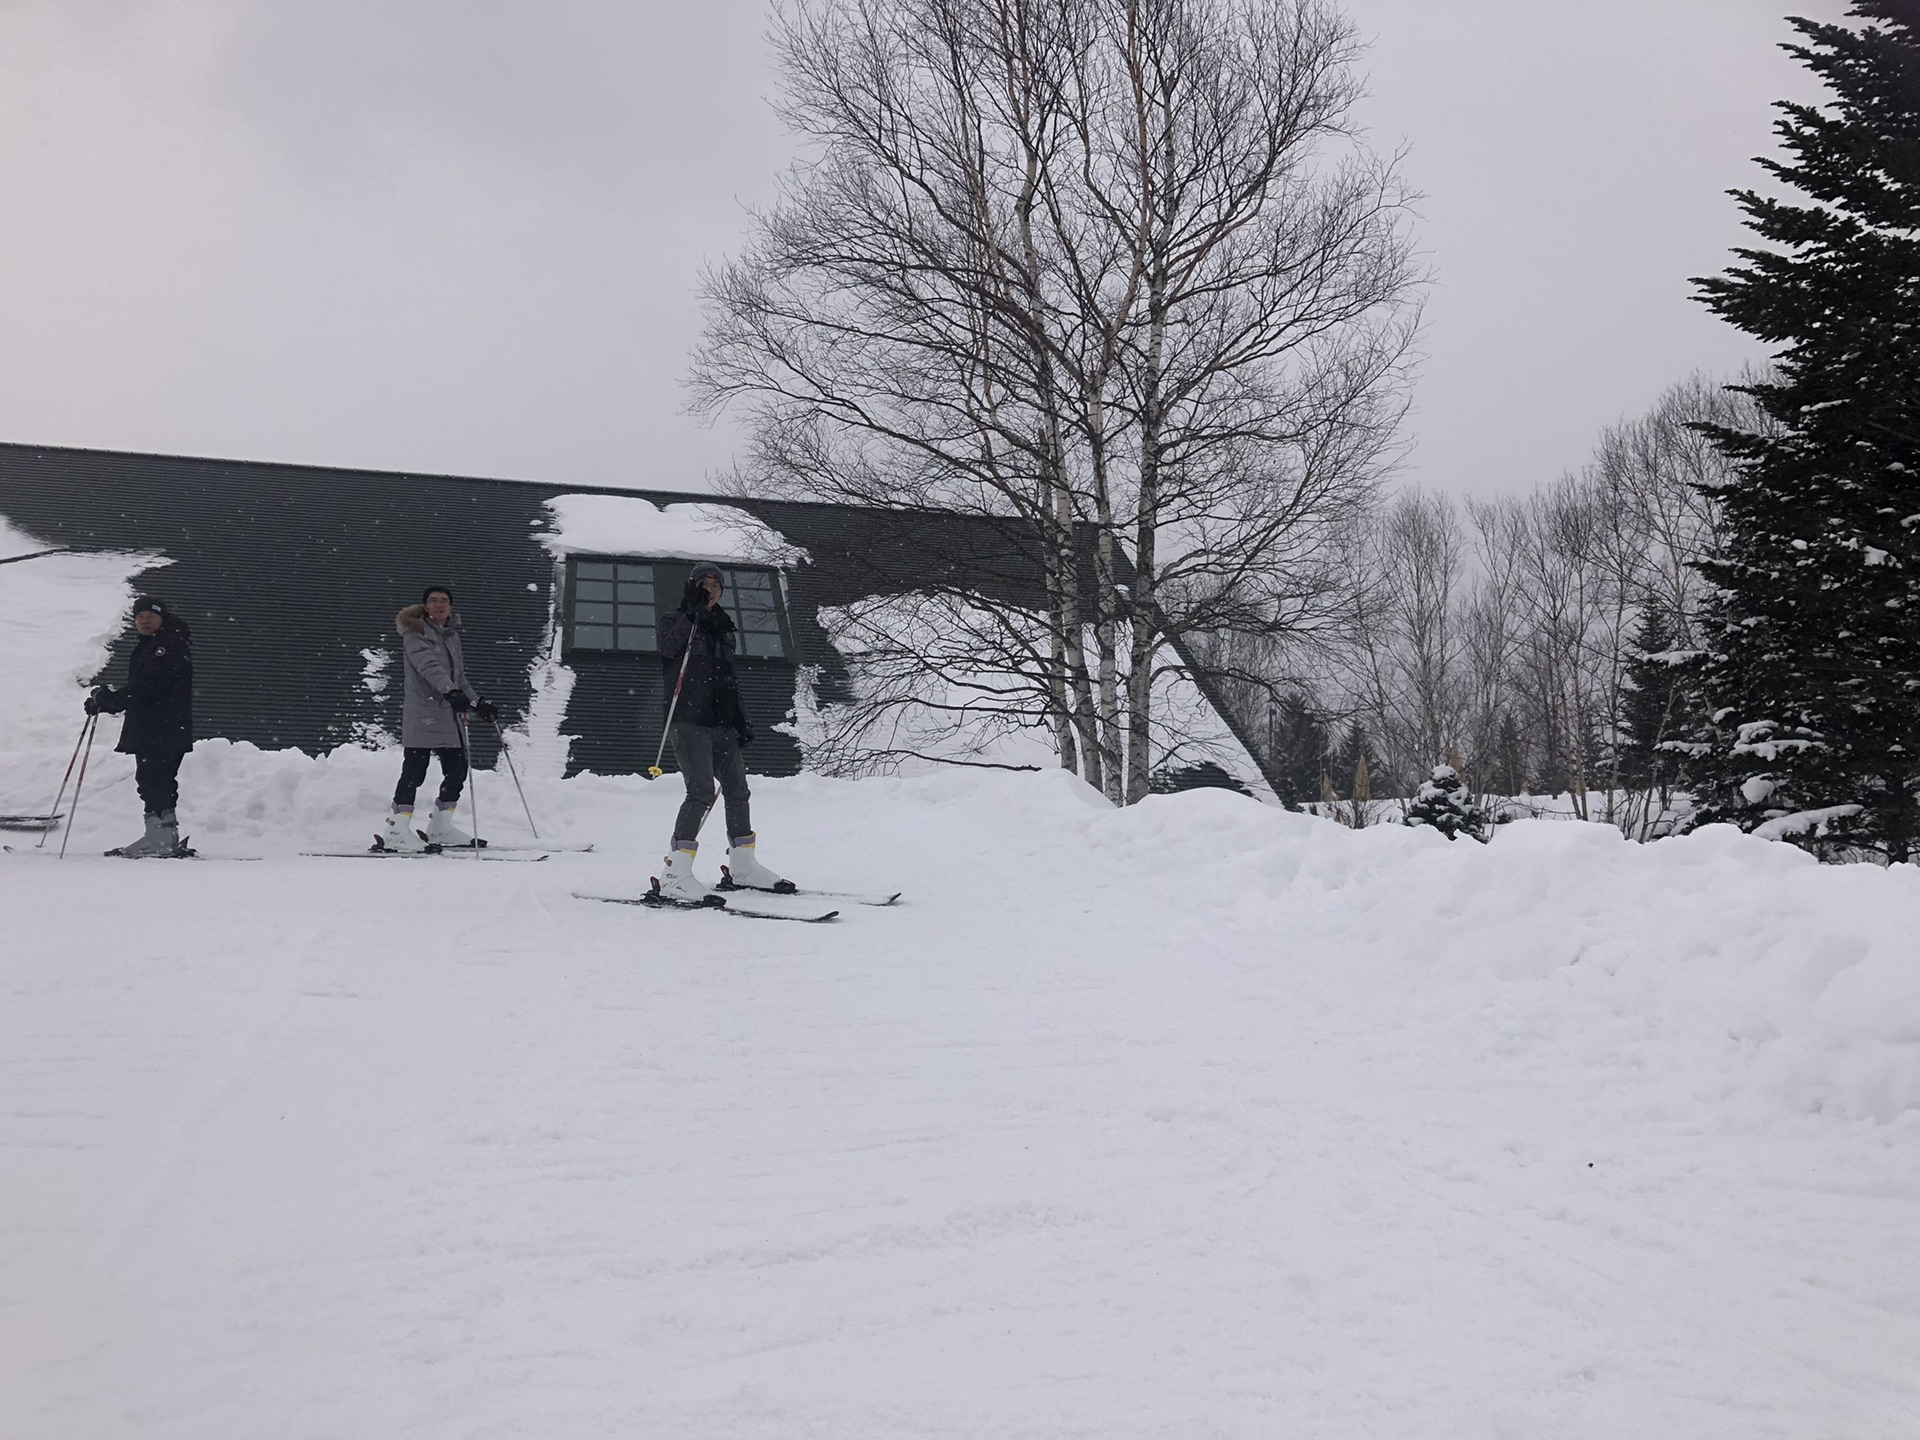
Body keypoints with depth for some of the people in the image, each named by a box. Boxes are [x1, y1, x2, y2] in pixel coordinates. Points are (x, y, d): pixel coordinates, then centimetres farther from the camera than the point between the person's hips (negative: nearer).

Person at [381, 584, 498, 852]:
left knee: (457, 770, 6)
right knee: (415, 770, -12)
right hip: (421, 712, -8)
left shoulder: (451, 635, 20)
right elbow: (429, 666, -22)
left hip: (450, 713, 8)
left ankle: (441, 827, 17)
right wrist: (451, 692, -37)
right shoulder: (415, 634, -4)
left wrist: (478, 703, 21)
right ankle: (397, 830, -11)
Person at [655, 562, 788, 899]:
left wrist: (739, 720, 17)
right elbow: (668, 647, -19)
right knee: (702, 792, -18)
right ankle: (675, 874, -20)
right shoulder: (676, 620, 4)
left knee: (738, 790, 8)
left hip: (721, 723, 7)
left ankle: (743, 865, 21)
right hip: (689, 721, -7)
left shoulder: (723, 628, 21)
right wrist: (692, 612, -24)